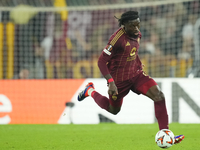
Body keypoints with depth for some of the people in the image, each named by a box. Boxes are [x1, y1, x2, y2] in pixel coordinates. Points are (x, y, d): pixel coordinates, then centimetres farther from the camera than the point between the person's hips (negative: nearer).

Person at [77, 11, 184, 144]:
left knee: (159, 95, -16)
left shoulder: (137, 35, -2)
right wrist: (111, 82, -31)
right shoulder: (118, 39, -27)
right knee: (113, 110, 16)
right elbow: (102, 61, -23)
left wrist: (140, 67, 9)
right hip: (119, 80, -6)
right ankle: (90, 91, 44)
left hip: (135, 75, 6)